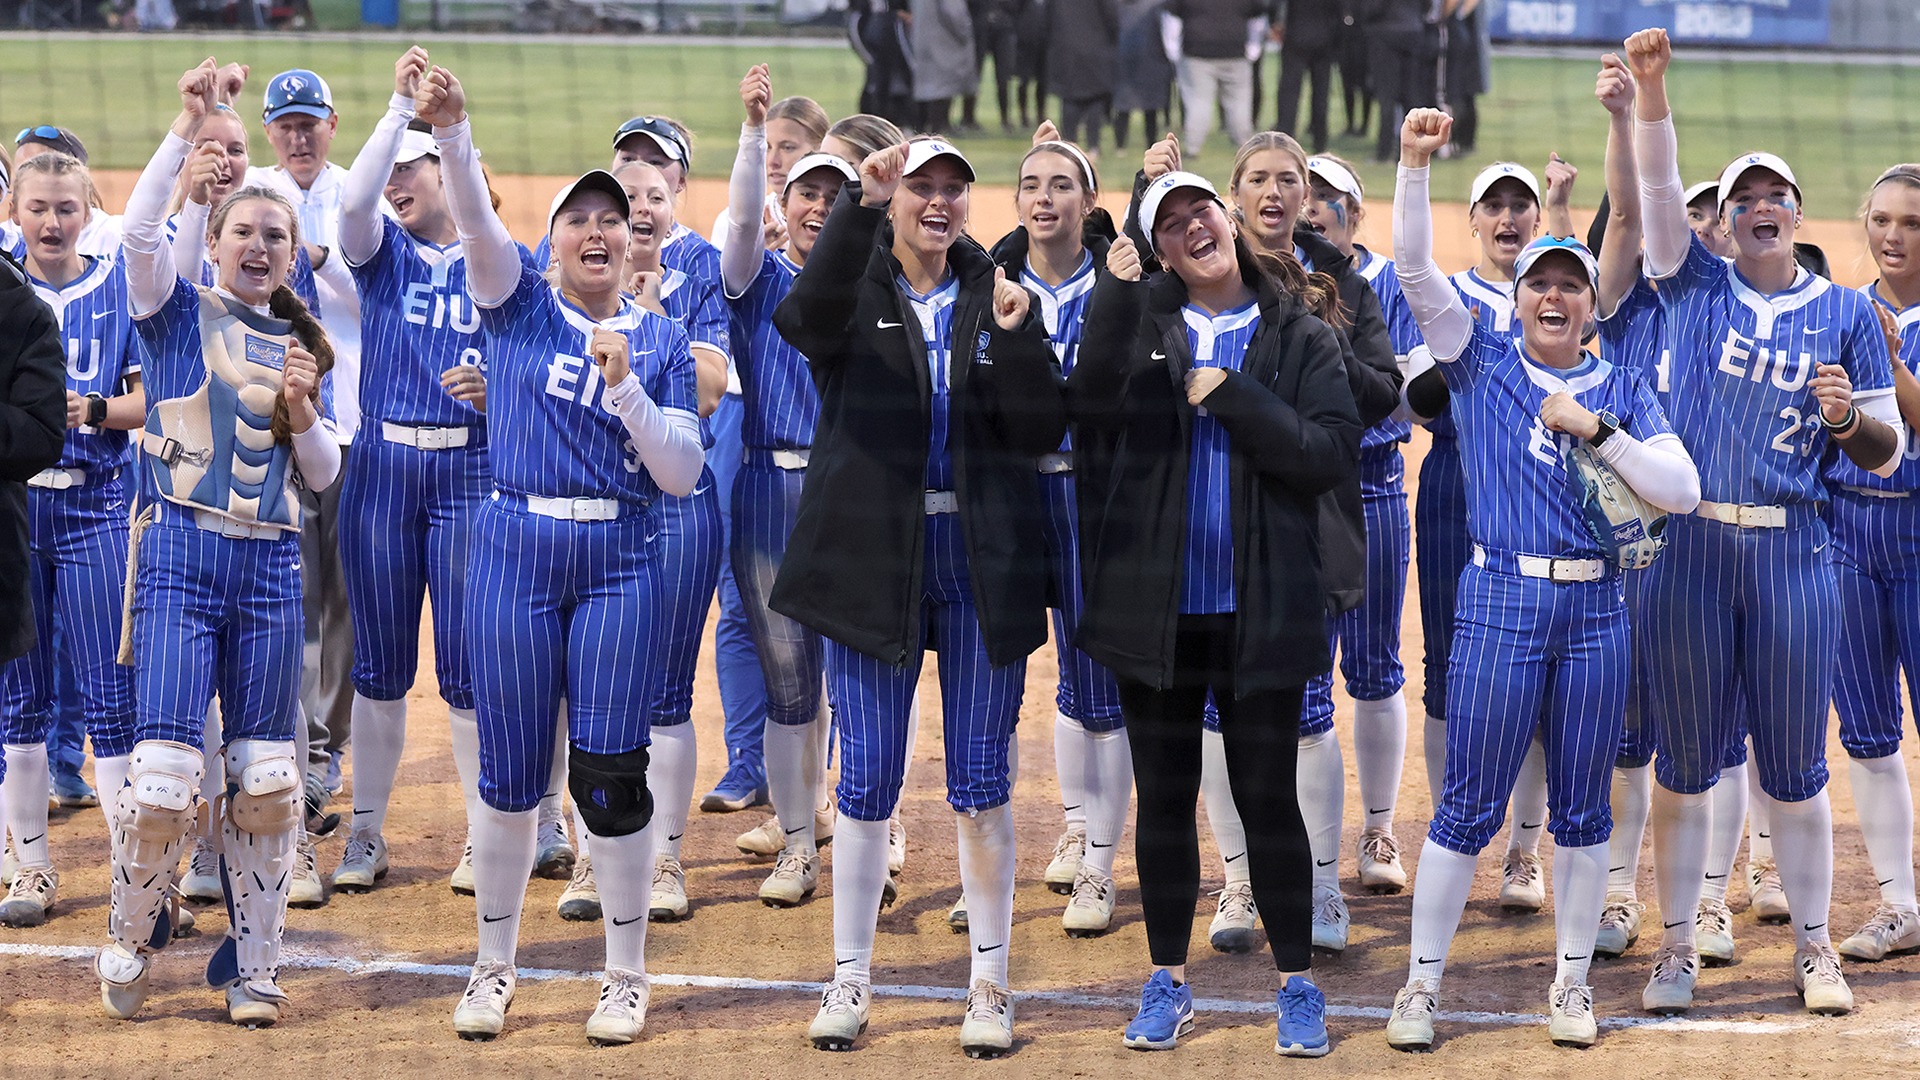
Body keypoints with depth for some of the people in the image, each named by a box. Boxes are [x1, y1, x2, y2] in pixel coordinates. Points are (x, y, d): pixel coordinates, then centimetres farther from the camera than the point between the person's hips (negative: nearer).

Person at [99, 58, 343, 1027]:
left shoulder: (300, 344, 15)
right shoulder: (179, 311, 2)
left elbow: (322, 476, 14)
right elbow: (139, 228, -18)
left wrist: (303, 410, -5)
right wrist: (189, 128, -24)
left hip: (270, 566, 4)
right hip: (181, 555, -4)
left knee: (265, 778, 4)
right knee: (165, 774, -12)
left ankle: (251, 965, 15)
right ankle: (130, 938, 10)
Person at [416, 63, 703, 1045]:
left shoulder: (661, 340, 6)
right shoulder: (520, 303, 5)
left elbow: (681, 475, -1)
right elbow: (475, 221, -15)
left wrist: (623, 384, -14)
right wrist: (450, 130, -32)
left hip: (620, 561, 0)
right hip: (515, 549, 0)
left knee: (610, 771, -1)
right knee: (510, 769, 4)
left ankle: (626, 976, 11)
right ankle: (494, 965, 18)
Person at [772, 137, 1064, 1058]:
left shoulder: (995, 296, 7)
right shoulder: (855, 287, 1)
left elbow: (1042, 433, -1)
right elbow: (806, 317, -26)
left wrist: (1014, 335, -17)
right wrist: (861, 204, -39)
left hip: (981, 561, 1)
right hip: (871, 556, -1)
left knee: (982, 781, 4)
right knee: (868, 777, 3)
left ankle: (989, 985, 12)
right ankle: (850, 981, 14)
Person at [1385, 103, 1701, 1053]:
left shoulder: (1621, 390, 9)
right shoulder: (1484, 363, 7)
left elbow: (1682, 491, -2)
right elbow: (1415, 269, -4)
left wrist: (1593, 428, -10)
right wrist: (1415, 165, -14)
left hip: (1596, 609, 2)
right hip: (1501, 600, -2)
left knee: (1581, 808, 8)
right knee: (1469, 805, -1)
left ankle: (1572, 984, 18)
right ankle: (1421, 985, 6)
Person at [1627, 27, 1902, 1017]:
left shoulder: (1845, 313, 8)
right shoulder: (1695, 285, 8)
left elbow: (1887, 452, 9)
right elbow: (1656, 188, -7)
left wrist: (1849, 416, -13)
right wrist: (1649, 89, -21)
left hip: (1795, 552, 0)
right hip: (1690, 546, 0)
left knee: (1795, 765, 4)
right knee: (1684, 760, 3)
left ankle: (1813, 948, 14)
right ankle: (1677, 947, 12)